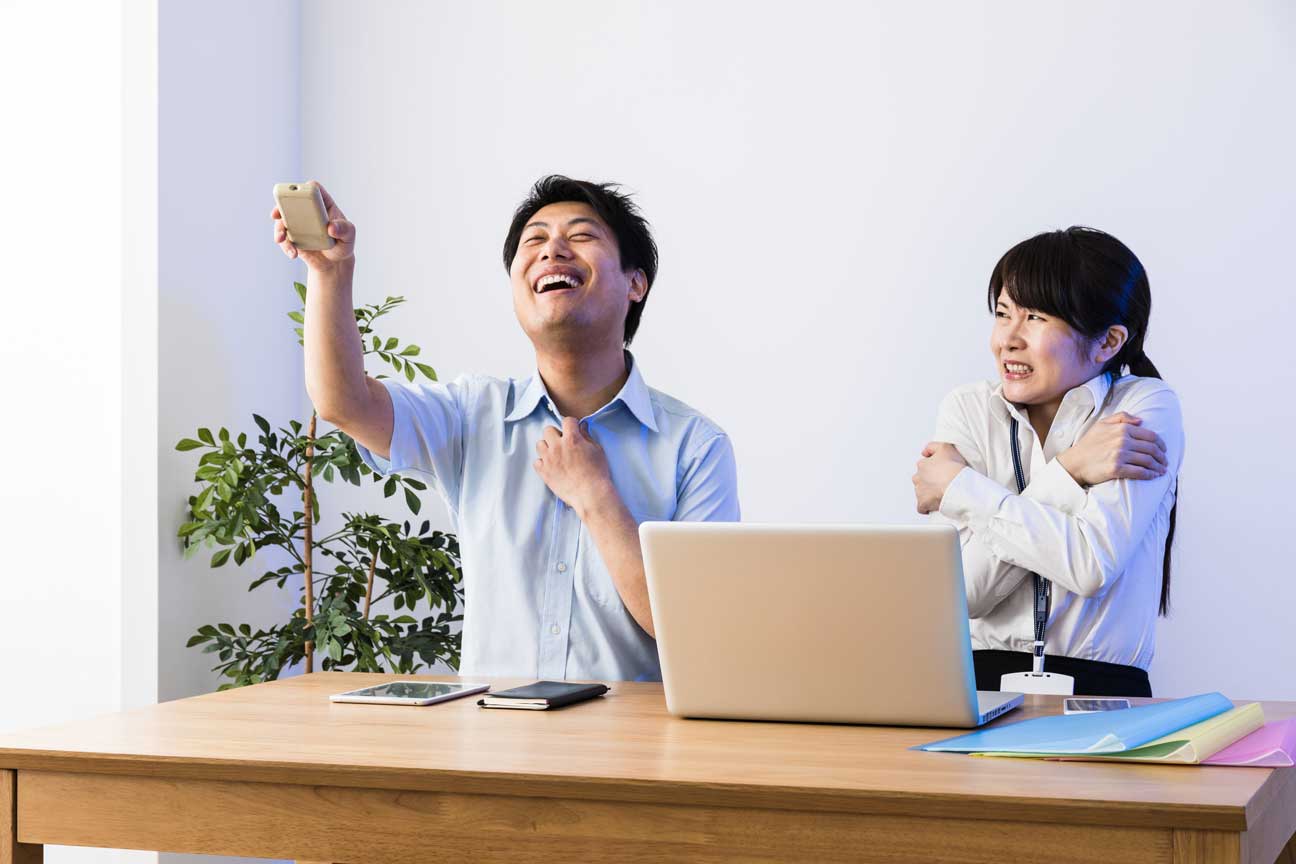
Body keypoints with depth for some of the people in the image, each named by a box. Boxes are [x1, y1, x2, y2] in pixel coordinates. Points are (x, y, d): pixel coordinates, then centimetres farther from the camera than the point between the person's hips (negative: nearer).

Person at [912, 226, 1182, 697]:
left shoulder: (1145, 407, -1)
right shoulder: (969, 409, 5)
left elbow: (1093, 566, -16)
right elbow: (969, 590, -7)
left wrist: (960, 489, -7)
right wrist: (1068, 472, -13)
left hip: (1100, 690, -1)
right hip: (981, 680, 1)